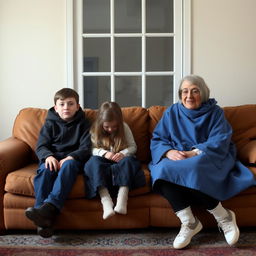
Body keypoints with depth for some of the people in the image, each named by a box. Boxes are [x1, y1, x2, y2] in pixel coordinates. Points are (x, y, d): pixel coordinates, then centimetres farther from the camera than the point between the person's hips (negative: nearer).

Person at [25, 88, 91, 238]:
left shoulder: (83, 123, 10)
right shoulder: (50, 123, 14)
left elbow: (86, 148, -2)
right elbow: (41, 146, 3)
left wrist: (70, 157, -22)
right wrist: (48, 156, -21)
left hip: (74, 158, -1)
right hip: (52, 158, 2)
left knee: (68, 165, -37)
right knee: (45, 169, -33)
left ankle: (49, 207, -54)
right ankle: (45, 219, -45)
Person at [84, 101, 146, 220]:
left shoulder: (124, 127, 5)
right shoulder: (95, 130, 5)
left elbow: (133, 147, 4)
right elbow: (92, 149, 2)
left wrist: (123, 153, -17)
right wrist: (104, 153, -18)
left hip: (121, 160, 0)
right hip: (103, 161, 0)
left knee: (128, 160, -35)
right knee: (94, 161, -35)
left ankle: (122, 201, -48)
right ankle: (106, 201, -51)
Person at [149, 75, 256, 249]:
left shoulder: (215, 112, 3)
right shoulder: (171, 113, 10)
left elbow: (219, 142, -10)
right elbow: (157, 140, 3)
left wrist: (195, 153, -25)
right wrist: (169, 152, -20)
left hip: (209, 159, -3)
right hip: (177, 159, 3)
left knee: (191, 170, -37)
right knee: (164, 170, -32)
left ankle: (223, 217, -19)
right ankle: (189, 222, -25)